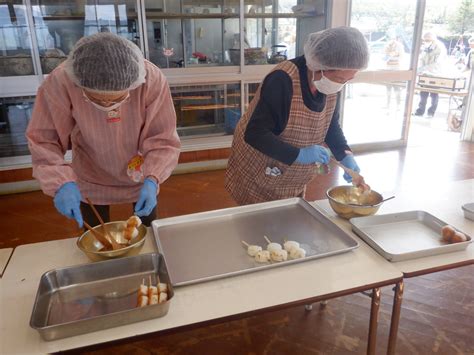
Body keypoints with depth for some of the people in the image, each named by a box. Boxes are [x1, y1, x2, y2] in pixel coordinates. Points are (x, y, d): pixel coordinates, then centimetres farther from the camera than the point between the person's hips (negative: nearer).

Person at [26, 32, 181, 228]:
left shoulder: (152, 79, -30)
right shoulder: (59, 82, -29)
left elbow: (163, 140, -23)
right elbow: (43, 141, -19)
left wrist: (152, 179, -36)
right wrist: (62, 182, -34)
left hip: (141, 176, 0)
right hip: (92, 180, 0)